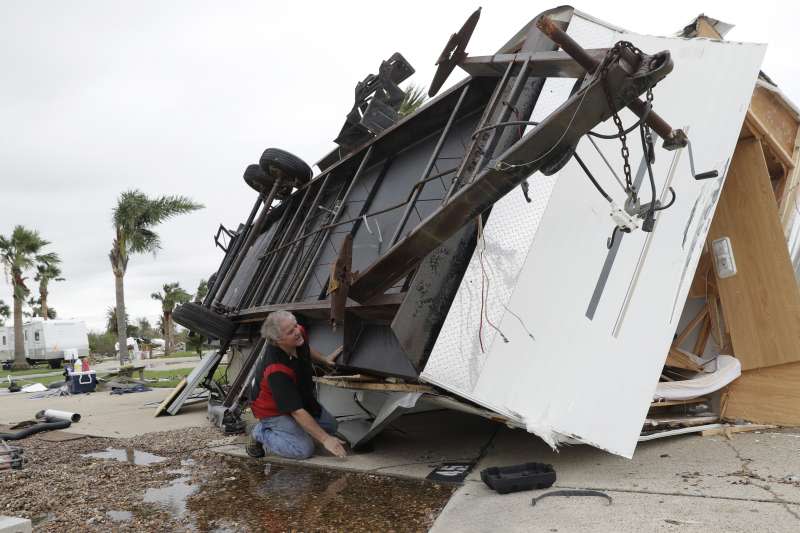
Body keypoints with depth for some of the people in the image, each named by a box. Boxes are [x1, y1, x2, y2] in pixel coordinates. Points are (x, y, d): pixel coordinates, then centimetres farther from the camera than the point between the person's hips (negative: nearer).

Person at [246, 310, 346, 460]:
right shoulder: (276, 370, -39)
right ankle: (261, 433, 2)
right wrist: (325, 439, -32)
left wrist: (324, 359, 4)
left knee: (330, 426, 9)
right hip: (274, 411, -8)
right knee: (305, 449, -19)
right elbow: (297, 411, -35)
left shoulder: (299, 333, -19)